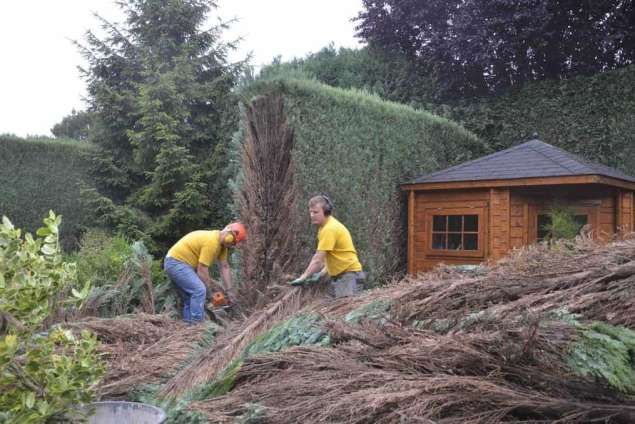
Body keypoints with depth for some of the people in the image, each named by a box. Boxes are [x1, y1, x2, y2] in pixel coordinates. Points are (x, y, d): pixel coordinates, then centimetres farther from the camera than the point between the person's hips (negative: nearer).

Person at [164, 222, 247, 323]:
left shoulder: (222, 242, 5)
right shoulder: (211, 242, -24)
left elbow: (224, 267, 8)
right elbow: (202, 271, -21)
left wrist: (229, 290, 6)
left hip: (182, 263, 11)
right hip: (176, 263, -11)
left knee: (190, 298, 10)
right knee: (199, 290, -19)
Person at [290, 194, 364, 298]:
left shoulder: (329, 229, -19)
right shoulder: (327, 225, 10)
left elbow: (318, 259, -21)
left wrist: (302, 278, -17)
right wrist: (321, 273, 7)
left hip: (349, 274, -10)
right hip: (338, 275, 10)